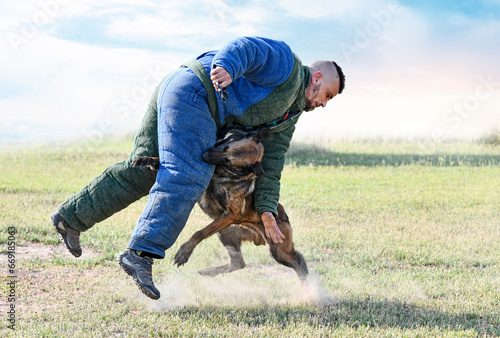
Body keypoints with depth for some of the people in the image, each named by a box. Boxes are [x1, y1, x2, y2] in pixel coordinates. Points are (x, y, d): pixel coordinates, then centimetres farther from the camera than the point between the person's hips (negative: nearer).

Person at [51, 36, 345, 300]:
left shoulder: (288, 115, 25)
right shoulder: (286, 65, -1)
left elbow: (270, 161, 21)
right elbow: (245, 49, -17)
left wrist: (267, 210, 12)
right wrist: (225, 68, -40)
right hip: (192, 91, -10)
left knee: (139, 172, 13)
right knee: (185, 179, -20)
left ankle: (71, 217, 21)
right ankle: (141, 253, -31)